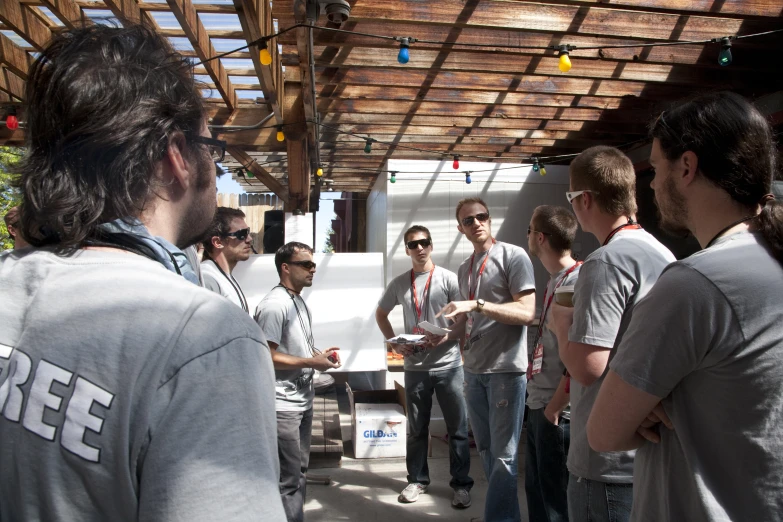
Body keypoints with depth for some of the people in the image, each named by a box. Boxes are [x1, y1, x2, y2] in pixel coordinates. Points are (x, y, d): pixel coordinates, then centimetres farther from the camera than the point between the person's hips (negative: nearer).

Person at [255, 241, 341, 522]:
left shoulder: (300, 302, 12)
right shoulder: (274, 304, -18)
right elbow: (266, 356, -22)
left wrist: (319, 354, 3)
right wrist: (311, 362, -19)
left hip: (303, 399, 10)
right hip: (283, 404, -10)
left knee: (299, 470, 19)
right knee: (289, 478, -2)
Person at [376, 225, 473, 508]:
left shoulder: (448, 279, -5)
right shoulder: (399, 283, 4)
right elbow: (381, 314, 17)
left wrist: (447, 336, -21)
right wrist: (393, 343, 4)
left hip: (448, 365, -2)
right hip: (415, 367, 3)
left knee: (457, 427, 4)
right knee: (416, 428, 13)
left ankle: (461, 484, 17)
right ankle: (417, 480, 28)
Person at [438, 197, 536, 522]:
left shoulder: (513, 256, -7)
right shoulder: (464, 269, 14)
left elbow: (527, 313, -17)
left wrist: (476, 304, -24)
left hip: (506, 369, -7)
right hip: (473, 370, 7)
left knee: (504, 455, -2)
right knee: (486, 450, 14)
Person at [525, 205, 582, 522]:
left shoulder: (575, 283, -20)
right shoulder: (555, 280, 9)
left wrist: (554, 409, -16)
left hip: (558, 413, -9)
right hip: (539, 407, 9)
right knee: (537, 490, 21)